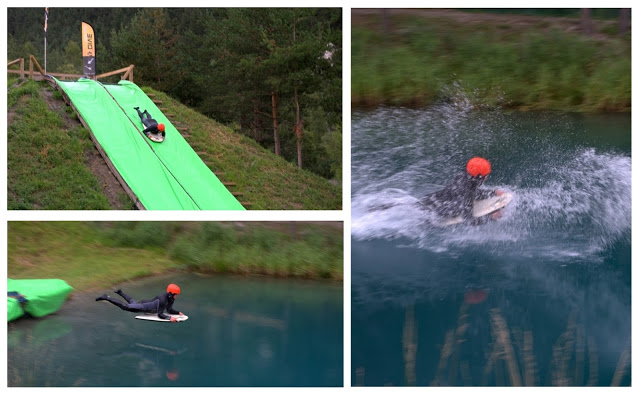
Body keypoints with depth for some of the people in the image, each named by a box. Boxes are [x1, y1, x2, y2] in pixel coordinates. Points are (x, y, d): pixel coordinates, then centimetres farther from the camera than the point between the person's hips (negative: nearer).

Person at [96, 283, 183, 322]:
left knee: (133, 302, 33)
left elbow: (169, 310, 3)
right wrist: (169, 317, -50)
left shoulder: (171, 298, -10)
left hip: (148, 303, 8)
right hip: (143, 306, -8)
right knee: (125, 306, -3)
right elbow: (160, 315, -38)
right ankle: (106, 298, 4)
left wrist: (178, 312, -12)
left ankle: (120, 292, 54)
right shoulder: (162, 300, -38)